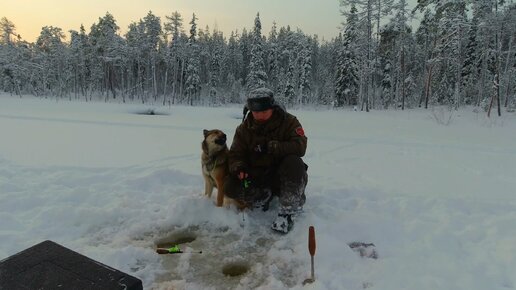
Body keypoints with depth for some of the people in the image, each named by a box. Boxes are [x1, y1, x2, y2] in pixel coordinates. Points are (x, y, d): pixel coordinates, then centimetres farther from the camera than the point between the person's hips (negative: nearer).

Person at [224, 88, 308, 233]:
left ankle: (288, 212, -23)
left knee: (294, 162, -36)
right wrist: (238, 167, -24)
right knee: (230, 186, -21)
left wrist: (271, 147, -30)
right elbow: (235, 154, -1)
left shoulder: (289, 122, -10)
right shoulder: (244, 128, 0)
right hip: (257, 177, 3)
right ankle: (266, 196, 2)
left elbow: (300, 146, -23)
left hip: (283, 176, -2)